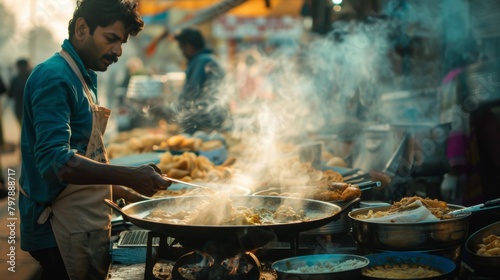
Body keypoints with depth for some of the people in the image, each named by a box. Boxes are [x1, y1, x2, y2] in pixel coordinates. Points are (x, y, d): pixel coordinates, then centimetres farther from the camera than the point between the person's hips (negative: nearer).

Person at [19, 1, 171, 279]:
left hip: (86, 227, 9)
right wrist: (129, 177, -35)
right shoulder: (55, 77, -17)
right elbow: (54, 160, -29)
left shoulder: (85, 77, 13)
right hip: (64, 231, -9)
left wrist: (124, 190, 16)